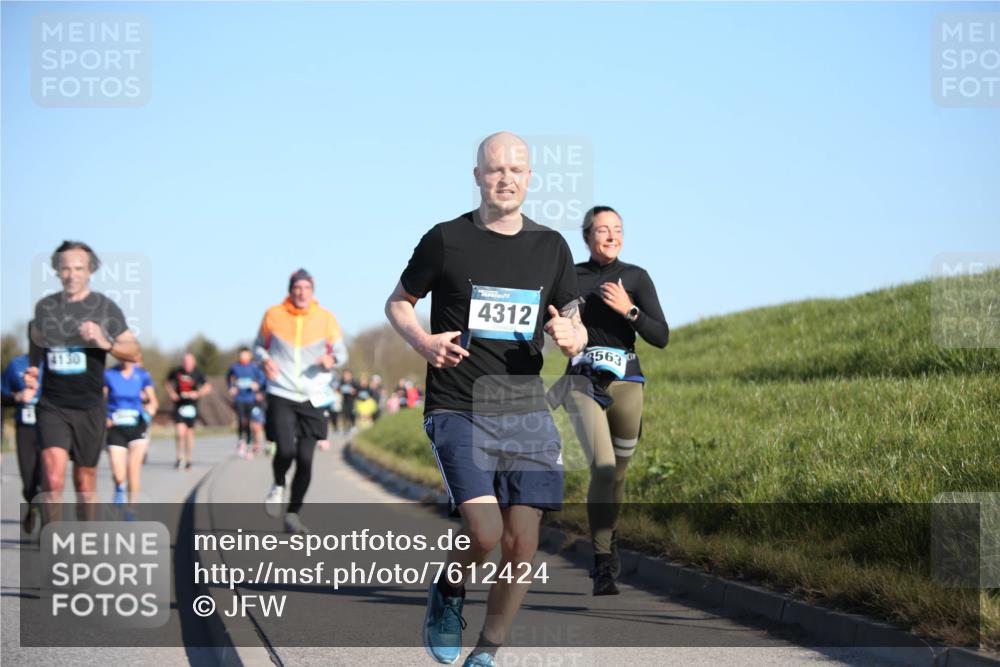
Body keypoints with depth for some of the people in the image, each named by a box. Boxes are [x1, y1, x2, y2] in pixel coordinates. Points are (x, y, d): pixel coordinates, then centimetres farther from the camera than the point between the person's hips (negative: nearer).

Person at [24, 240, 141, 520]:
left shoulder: (105, 308, -1)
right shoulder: (45, 306, 6)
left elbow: (135, 352, -2)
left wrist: (104, 342, -20)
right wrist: (32, 371, 8)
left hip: (89, 408, 0)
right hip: (51, 406, 0)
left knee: (85, 479, 9)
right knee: (54, 478, -17)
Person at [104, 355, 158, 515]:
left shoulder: (142, 375, 3)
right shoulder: (109, 374, -2)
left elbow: (153, 401, 5)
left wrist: (151, 407, -17)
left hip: (137, 427, 1)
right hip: (116, 428, -1)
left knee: (133, 470, -4)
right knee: (118, 476, -8)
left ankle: (131, 509, 11)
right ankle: (119, 487, 28)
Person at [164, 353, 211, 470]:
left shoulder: (198, 374, -5)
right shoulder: (176, 372, -4)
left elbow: (208, 388, -1)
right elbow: (167, 382, 13)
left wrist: (197, 393, -18)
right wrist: (171, 393, -4)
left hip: (191, 406, 0)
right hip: (179, 404, 0)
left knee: (189, 433, 8)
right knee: (180, 432, -14)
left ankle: (188, 460, 22)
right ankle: (180, 458, 3)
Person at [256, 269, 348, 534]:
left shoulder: (326, 318, 2)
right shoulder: (273, 315, 1)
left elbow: (342, 352, 7)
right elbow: (260, 345, 14)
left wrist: (332, 358, -16)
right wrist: (265, 359, -8)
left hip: (313, 399, 2)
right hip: (281, 395, -2)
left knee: (305, 459, 2)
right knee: (286, 450, -20)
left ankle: (293, 514, 19)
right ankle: (278, 486, 14)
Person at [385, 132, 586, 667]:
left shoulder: (550, 247, 9)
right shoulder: (446, 240, -1)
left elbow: (575, 327, 17)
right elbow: (398, 303, 12)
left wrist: (571, 336, -8)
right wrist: (423, 342, -9)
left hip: (526, 412, 4)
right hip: (457, 411, -3)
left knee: (522, 544, -2)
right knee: (485, 532, -19)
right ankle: (448, 593, 14)